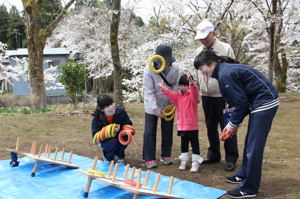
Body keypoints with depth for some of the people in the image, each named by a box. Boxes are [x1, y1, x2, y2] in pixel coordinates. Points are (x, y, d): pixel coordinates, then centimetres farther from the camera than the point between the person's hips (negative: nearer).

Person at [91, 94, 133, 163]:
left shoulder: (120, 111, -16)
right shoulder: (97, 118, -20)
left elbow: (128, 124, -5)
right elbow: (95, 135, -21)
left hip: (119, 138, 3)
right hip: (106, 140, -2)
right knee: (113, 142, -35)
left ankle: (119, 156, 0)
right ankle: (107, 156, 1)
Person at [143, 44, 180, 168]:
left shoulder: (175, 69, -14)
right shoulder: (149, 70, -22)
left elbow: (175, 86, -3)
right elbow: (149, 92, -23)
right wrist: (156, 108, -29)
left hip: (168, 105, 3)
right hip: (152, 106, -3)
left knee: (168, 131, 10)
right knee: (150, 132, -2)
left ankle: (166, 155, 25)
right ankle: (149, 159, 8)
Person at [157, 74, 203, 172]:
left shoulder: (192, 95, -9)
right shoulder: (177, 95, 7)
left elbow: (195, 90, -30)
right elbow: (170, 94, -7)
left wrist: (192, 83, -50)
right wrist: (164, 88, -25)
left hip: (192, 126, -5)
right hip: (181, 126, 5)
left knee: (194, 144, 4)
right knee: (184, 144, 18)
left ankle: (195, 162, 13)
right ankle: (184, 161, 31)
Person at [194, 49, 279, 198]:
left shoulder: (225, 74, -19)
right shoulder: (226, 70, 11)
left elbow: (241, 101, -18)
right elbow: (242, 98, 14)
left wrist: (233, 123, -6)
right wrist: (234, 123, 11)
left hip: (265, 103, -10)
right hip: (259, 102, 10)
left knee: (254, 147, -5)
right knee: (249, 143, 19)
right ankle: (243, 175, 34)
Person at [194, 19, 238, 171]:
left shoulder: (226, 48, -7)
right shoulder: (199, 51, 8)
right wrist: (200, 91, 10)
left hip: (222, 95, -5)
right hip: (206, 96, 5)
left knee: (227, 127, 0)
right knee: (210, 127, 14)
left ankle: (231, 158, 11)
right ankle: (213, 154, 27)